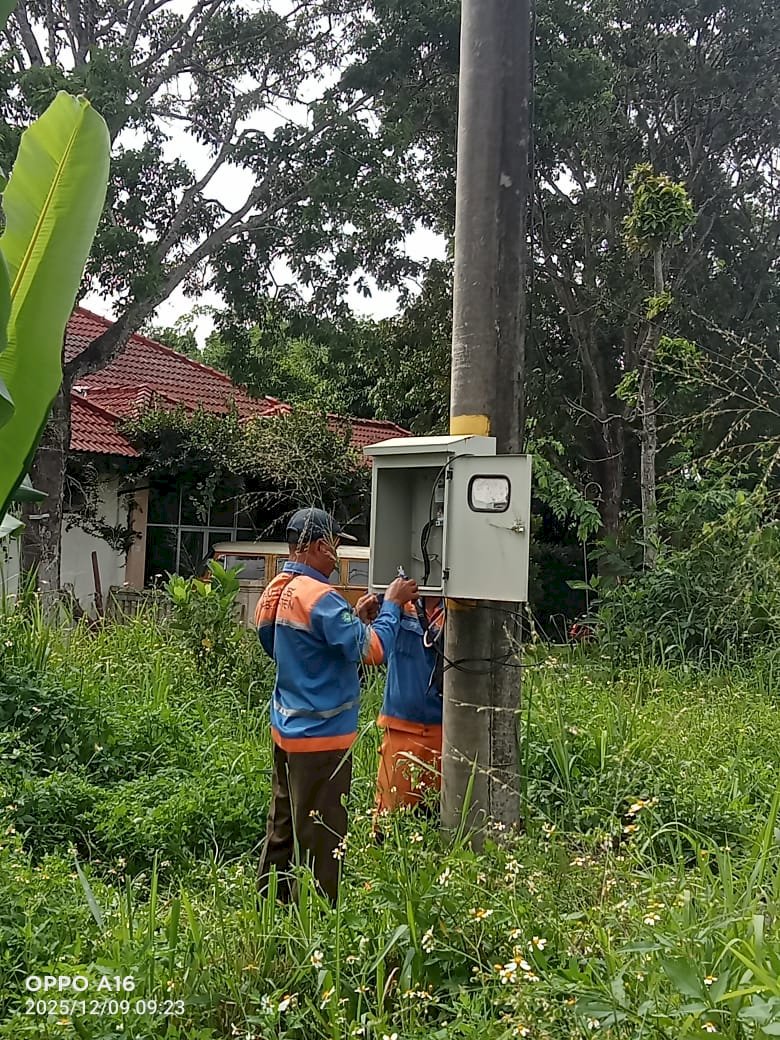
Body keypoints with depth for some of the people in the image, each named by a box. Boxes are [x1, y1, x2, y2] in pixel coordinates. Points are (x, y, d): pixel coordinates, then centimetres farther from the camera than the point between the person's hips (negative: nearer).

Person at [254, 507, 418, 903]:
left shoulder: (275, 592, 8)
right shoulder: (319, 597, -21)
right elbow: (372, 649, -23)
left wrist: (354, 617, 10)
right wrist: (392, 604, -11)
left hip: (285, 731, 10)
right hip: (321, 737, -9)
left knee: (282, 832, 19)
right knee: (321, 841, 2)